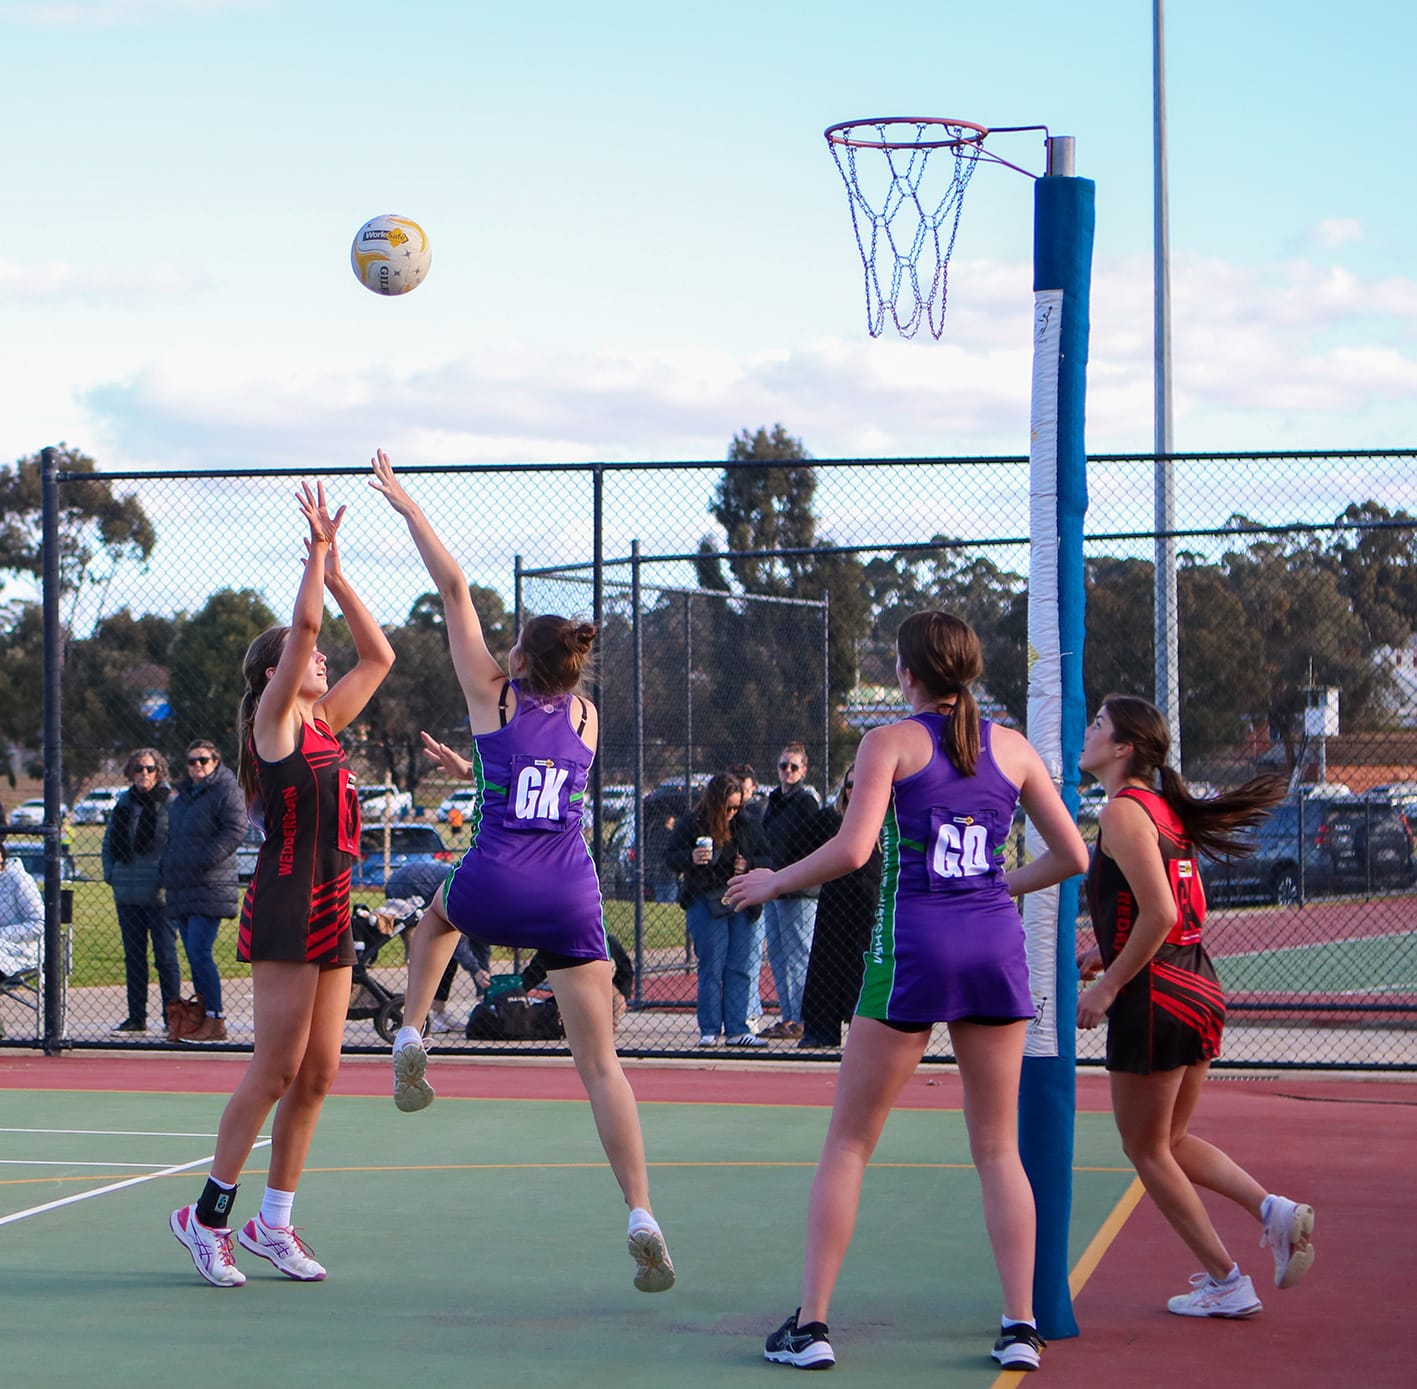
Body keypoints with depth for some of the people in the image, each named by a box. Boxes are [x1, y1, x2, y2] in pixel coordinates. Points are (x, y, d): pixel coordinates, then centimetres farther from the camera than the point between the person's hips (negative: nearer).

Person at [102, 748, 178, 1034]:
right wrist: (110, 874, 8)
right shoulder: (124, 803, 11)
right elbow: (108, 842, 19)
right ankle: (136, 1016, 17)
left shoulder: (170, 804, -6)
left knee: (165, 957, -2)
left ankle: (172, 1016, 3)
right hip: (127, 894, 6)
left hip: (159, 894, -6)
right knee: (133, 957, 11)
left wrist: (167, 876, -14)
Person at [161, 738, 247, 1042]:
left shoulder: (226, 791, -4)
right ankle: (202, 1016, 13)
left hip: (210, 888, -8)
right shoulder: (183, 795, 21)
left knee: (200, 952, -14)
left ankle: (216, 1020, -10)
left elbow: (236, 830, -15)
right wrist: (169, 866, 14)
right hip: (182, 891, 9)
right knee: (194, 956, 9)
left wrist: (202, 859, -20)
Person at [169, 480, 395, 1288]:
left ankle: (275, 1223, 12)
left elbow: (379, 655, 18)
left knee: (318, 1074, 6)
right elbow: (305, 624, -16)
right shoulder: (273, 721, -5)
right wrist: (320, 550, -8)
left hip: (332, 913, 8)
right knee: (277, 1071, -7)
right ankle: (208, 1215, 2)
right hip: (286, 908, -8)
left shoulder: (325, 723, 15)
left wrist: (334, 566, 14)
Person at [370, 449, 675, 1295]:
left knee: (440, 912, 38)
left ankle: (412, 1041, 24)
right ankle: (643, 1219, -13)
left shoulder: (493, 695, 4)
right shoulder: (586, 717, 14)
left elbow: (455, 589, 8)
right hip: (571, 899, 2)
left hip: (495, 890, -2)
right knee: (602, 1065, 0)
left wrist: (405, 506, 14)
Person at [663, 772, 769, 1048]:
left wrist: (749, 864, -5)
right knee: (711, 968, -4)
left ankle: (736, 1029, 6)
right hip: (706, 903, -4)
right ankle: (709, 1030, 2)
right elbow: (669, 856, -1)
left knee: (738, 968, 3)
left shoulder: (746, 826, 11)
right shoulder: (691, 824, -1)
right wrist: (690, 858, -21)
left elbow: (765, 857, 17)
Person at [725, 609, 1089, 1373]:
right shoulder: (1012, 747, 9)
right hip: (997, 945, 3)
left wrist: (773, 880, 0)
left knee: (848, 1142, 6)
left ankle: (810, 1323, 4)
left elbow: (852, 848, -15)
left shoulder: (891, 742, -2)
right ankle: (1020, 1325, 5)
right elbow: (1072, 855, 12)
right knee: (997, 1148, 11)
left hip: (912, 945, -3)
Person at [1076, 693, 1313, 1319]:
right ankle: (1272, 1209, 4)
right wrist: (1103, 954, 20)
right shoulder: (1163, 808, 14)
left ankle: (1225, 1282, 10)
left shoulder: (1122, 811, -14)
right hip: (1199, 988, 9)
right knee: (1170, 1140, 20)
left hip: (1156, 998, -9)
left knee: (1147, 1149, 6)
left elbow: (1159, 915, -22)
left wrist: (1107, 986, -14)